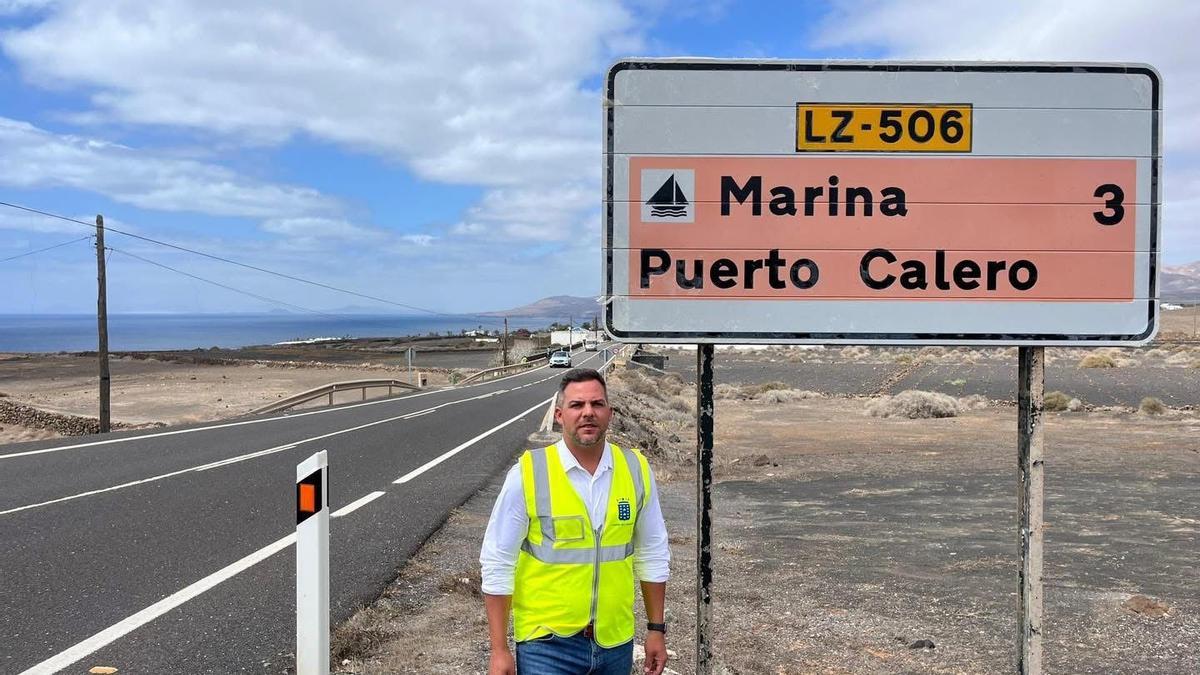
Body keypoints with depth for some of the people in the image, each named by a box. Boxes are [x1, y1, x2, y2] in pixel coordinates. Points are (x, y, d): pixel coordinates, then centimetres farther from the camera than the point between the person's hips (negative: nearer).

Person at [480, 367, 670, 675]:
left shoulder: (636, 469, -2)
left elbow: (653, 554, 7)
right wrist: (499, 650, -7)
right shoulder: (528, 473, -13)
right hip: (548, 641, -3)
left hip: (616, 641, 3)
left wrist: (657, 629, 10)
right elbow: (498, 563, -8)